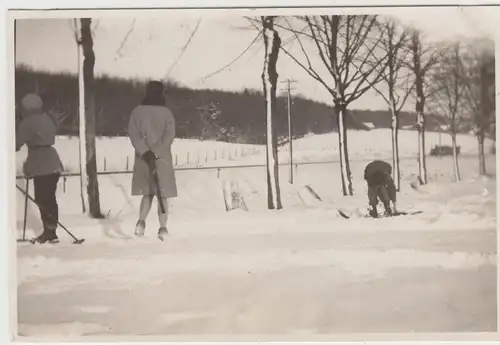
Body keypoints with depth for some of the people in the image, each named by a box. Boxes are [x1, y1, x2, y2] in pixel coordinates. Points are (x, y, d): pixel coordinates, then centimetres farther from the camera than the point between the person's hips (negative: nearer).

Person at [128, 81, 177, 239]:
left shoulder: (137, 111, 2)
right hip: (162, 158, -2)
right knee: (162, 194, 3)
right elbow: (169, 135, -12)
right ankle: (163, 228, 2)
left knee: (148, 192, 15)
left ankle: (141, 222, -1)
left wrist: (145, 151, -13)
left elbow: (133, 134, -7)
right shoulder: (166, 112, -4)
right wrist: (155, 153, -15)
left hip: (143, 157, 2)